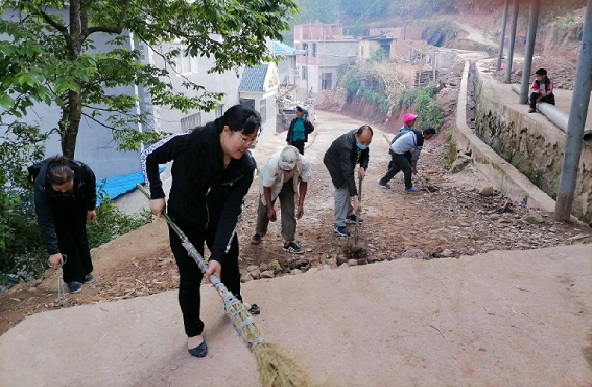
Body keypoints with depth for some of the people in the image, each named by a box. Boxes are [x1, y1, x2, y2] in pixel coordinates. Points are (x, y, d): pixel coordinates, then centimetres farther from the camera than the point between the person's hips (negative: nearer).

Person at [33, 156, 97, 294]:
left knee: (80, 236, 9)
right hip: (56, 210, -2)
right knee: (65, 240, -7)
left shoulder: (83, 170, -40)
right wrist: (53, 251, -41)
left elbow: (91, 186, -12)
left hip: (78, 205, 2)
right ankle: (73, 278, 5)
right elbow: (45, 222, -38)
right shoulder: (41, 187, -43)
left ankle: (85, 272, 24)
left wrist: (91, 207, -4)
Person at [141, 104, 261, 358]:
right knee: (191, 277, 5)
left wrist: (217, 255, -27)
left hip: (218, 221, 3)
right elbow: (149, 156, -13)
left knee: (230, 263, 21)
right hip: (184, 222, -3)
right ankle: (194, 332, 28)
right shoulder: (190, 142, -31)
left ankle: (235, 302, 52)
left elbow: (231, 212, -22)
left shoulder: (246, 166, -23)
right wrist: (156, 194, -17)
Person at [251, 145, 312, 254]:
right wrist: (270, 208, -20)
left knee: (289, 211, -6)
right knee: (264, 209, 10)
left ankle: (288, 242, 5)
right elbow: (267, 187, -26)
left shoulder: (304, 163, -37)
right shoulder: (272, 164, -43)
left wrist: (301, 204, -16)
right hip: (270, 183, -1)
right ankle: (259, 233, 36)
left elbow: (304, 182, -16)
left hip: (288, 184, 1)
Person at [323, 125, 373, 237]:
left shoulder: (363, 139, -22)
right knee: (342, 190, -13)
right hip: (335, 163, -7)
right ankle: (339, 225, -9)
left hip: (347, 162, 7)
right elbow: (348, 173, -48)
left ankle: (349, 215, 32)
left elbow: (365, 154, -3)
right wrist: (355, 198, -52)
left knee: (348, 189, 15)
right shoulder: (346, 146, -44)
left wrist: (363, 167, -26)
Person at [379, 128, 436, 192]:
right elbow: (415, 156, -8)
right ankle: (408, 187, 16)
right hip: (398, 152, -9)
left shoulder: (415, 133, 7)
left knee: (396, 167, 25)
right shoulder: (419, 141, -17)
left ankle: (383, 181, 34)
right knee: (408, 169, 1)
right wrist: (414, 169, 6)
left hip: (394, 148, 9)